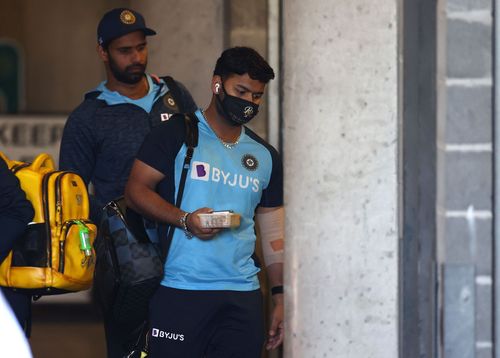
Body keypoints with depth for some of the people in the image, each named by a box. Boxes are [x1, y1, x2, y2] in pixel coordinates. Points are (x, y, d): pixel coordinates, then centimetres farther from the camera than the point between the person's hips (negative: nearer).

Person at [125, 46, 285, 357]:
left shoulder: (265, 156, 15)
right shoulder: (177, 134, 1)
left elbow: (274, 232, 18)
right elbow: (136, 189, -3)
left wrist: (280, 296, 12)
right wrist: (185, 220, -17)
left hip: (243, 296, 4)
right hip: (179, 292, -4)